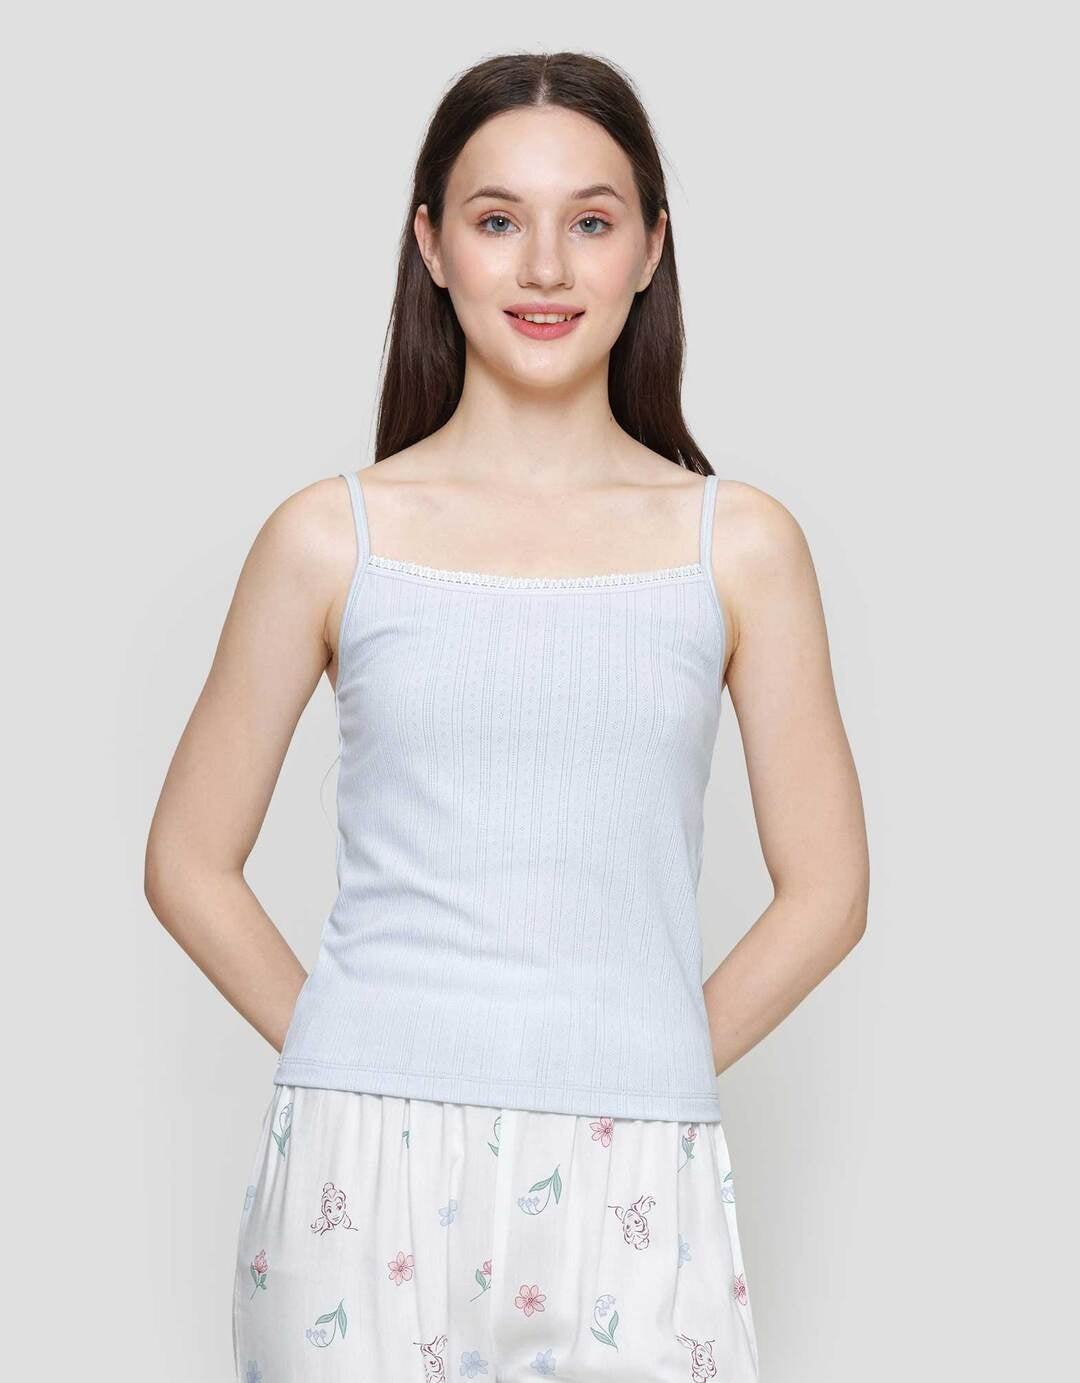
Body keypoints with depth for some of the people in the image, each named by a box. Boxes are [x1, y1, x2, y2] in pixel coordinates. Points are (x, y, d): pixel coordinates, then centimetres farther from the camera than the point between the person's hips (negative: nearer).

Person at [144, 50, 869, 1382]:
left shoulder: (739, 543, 4)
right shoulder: (331, 536, 2)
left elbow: (823, 887, 7)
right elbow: (189, 861, 8)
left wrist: (640, 1071, 3)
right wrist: (354, 1061, 3)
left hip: (632, 1184, 0)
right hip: (367, 1172, 0)